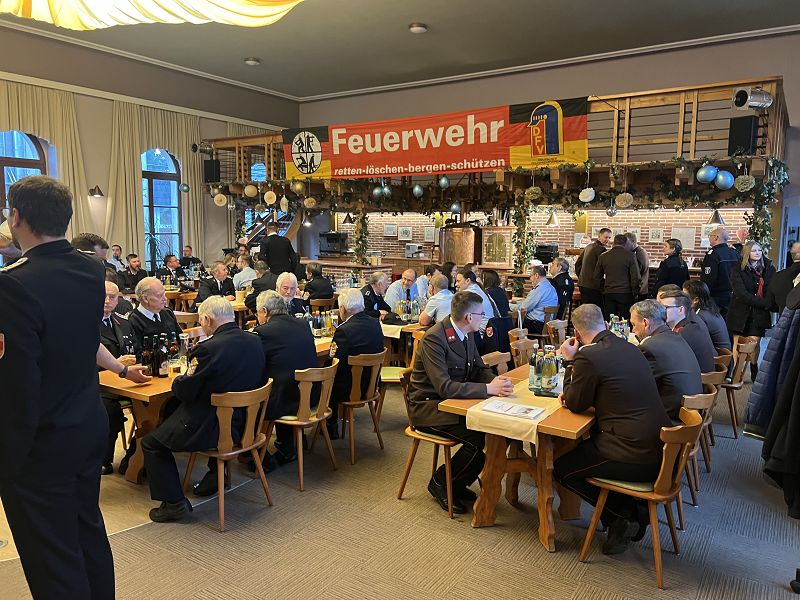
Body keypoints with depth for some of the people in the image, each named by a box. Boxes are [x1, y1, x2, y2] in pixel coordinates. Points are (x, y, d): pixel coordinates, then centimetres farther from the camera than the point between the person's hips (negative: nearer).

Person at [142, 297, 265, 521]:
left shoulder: (209, 348, -25)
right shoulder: (255, 342, -3)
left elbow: (183, 391, -16)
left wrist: (179, 379, 7)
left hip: (210, 430, -7)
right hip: (244, 424, 8)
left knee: (150, 442, 13)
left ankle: (174, 502, 10)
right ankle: (216, 473, 36)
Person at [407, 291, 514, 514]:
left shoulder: (467, 334, 3)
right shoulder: (434, 338, -24)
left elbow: (479, 369, 11)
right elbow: (444, 387, -31)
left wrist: (496, 381, -12)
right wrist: (488, 389, -32)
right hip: (428, 406, -9)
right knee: (479, 439, -22)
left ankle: (458, 483, 10)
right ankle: (440, 483, 2)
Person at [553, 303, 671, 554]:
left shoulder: (588, 356, -17)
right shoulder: (629, 348, 9)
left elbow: (575, 405, -3)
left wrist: (570, 361, 2)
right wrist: (571, 394, 15)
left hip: (635, 458, -9)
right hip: (659, 449, 9)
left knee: (561, 469, 7)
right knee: (583, 446, 29)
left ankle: (622, 517, 9)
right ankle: (633, 510, 23)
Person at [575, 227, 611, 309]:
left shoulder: (588, 247, 13)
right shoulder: (601, 249, -14)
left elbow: (577, 263, 20)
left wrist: (580, 276, 23)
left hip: (582, 284, 9)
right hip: (593, 286, -9)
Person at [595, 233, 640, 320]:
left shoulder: (603, 256, 5)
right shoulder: (630, 255, -5)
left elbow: (597, 276, 12)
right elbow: (635, 276, -6)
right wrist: (635, 292, 5)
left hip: (608, 293, 3)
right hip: (625, 293, -3)